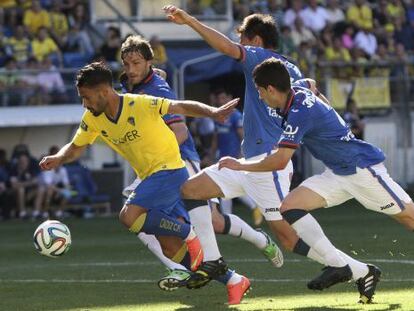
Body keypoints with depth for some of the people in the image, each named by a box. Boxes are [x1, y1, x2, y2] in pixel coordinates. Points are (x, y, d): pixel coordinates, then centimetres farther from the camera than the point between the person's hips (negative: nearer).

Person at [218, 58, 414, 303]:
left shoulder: (300, 113, -24)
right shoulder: (299, 93, 1)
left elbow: (280, 162, -25)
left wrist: (240, 165, -13)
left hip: (363, 168, -9)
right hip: (339, 173, 9)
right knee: (290, 206, -7)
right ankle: (339, 266, -11)